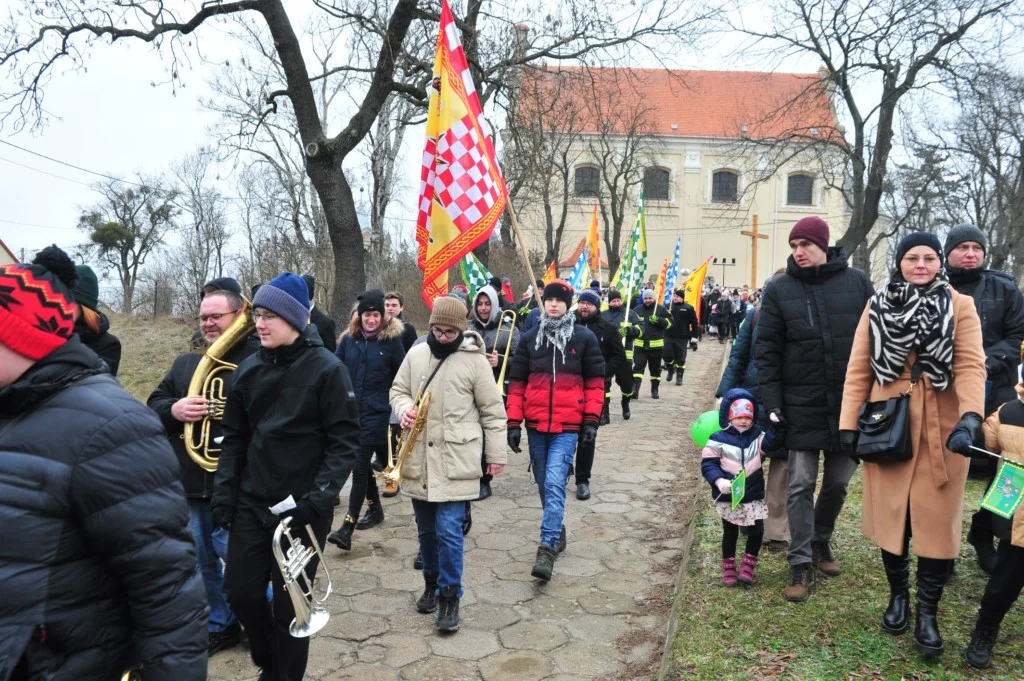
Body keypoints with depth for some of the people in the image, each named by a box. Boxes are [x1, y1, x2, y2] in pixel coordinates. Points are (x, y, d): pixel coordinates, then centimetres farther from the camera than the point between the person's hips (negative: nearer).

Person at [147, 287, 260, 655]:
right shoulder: (185, 362, 13)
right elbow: (153, 405, 11)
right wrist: (174, 409, -10)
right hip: (190, 483, 7)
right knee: (202, 561, 17)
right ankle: (220, 625, 36)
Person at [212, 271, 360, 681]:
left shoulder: (326, 368, -11)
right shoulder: (249, 369, 4)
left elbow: (345, 442, -12)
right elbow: (234, 436, 10)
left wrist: (319, 497, -20)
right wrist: (224, 490, 2)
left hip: (301, 508, -5)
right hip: (251, 503, 5)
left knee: (289, 604, 6)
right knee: (240, 592, 11)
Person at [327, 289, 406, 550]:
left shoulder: (392, 340, -5)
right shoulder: (349, 338, 5)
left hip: (377, 412, -5)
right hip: (352, 411, 5)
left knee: (360, 466, -9)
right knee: (363, 462, 16)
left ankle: (347, 528, -8)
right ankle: (374, 508, 35)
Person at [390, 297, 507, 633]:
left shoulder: (475, 360, -8)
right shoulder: (415, 354, 4)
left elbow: (492, 411, -3)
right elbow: (398, 389, 14)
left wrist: (495, 455, -2)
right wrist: (404, 408, -10)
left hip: (455, 461, -4)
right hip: (419, 458, 4)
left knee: (448, 531, -6)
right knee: (426, 529, 16)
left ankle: (450, 595, 10)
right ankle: (432, 581, 36)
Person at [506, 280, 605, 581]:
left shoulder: (584, 338, 2)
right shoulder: (529, 338, 7)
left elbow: (595, 381, 5)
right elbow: (517, 382, 8)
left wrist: (591, 420, -2)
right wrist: (514, 423, 2)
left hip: (567, 427, -3)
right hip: (535, 426, 4)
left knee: (555, 483, -15)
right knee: (544, 484, 13)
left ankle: (547, 549, -14)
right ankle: (558, 533, 32)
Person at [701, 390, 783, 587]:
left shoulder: (757, 436, 4)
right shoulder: (718, 440, -9)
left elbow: (770, 443, -14)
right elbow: (708, 464, -12)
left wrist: (773, 426, -25)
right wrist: (719, 481, -27)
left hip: (754, 496, 3)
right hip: (728, 497, -3)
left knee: (756, 531, 2)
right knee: (730, 533, 11)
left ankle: (748, 565, 21)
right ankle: (728, 567, 27)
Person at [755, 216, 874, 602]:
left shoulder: (857, 283, 0)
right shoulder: (779, 289, -2)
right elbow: (766, 350, -2)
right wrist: (772, 402, -8)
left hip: (850, 401, 2)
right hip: (802, 404, -1)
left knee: (838, 482, 13)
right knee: (801, 485, 2)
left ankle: (821, 541, 36)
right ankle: (801, 563, 13)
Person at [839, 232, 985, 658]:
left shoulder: (960, 307, 3)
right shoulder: (878, 307, 6)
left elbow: (971, 366, -9)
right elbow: (858, 369, 4)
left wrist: (970, 417, -24)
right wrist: (849, 423, -2)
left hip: (942, 431, -1)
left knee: (937, 522, 3)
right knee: (890, 515, 11)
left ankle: (927, 612, 18)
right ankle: (898, 595, 31)